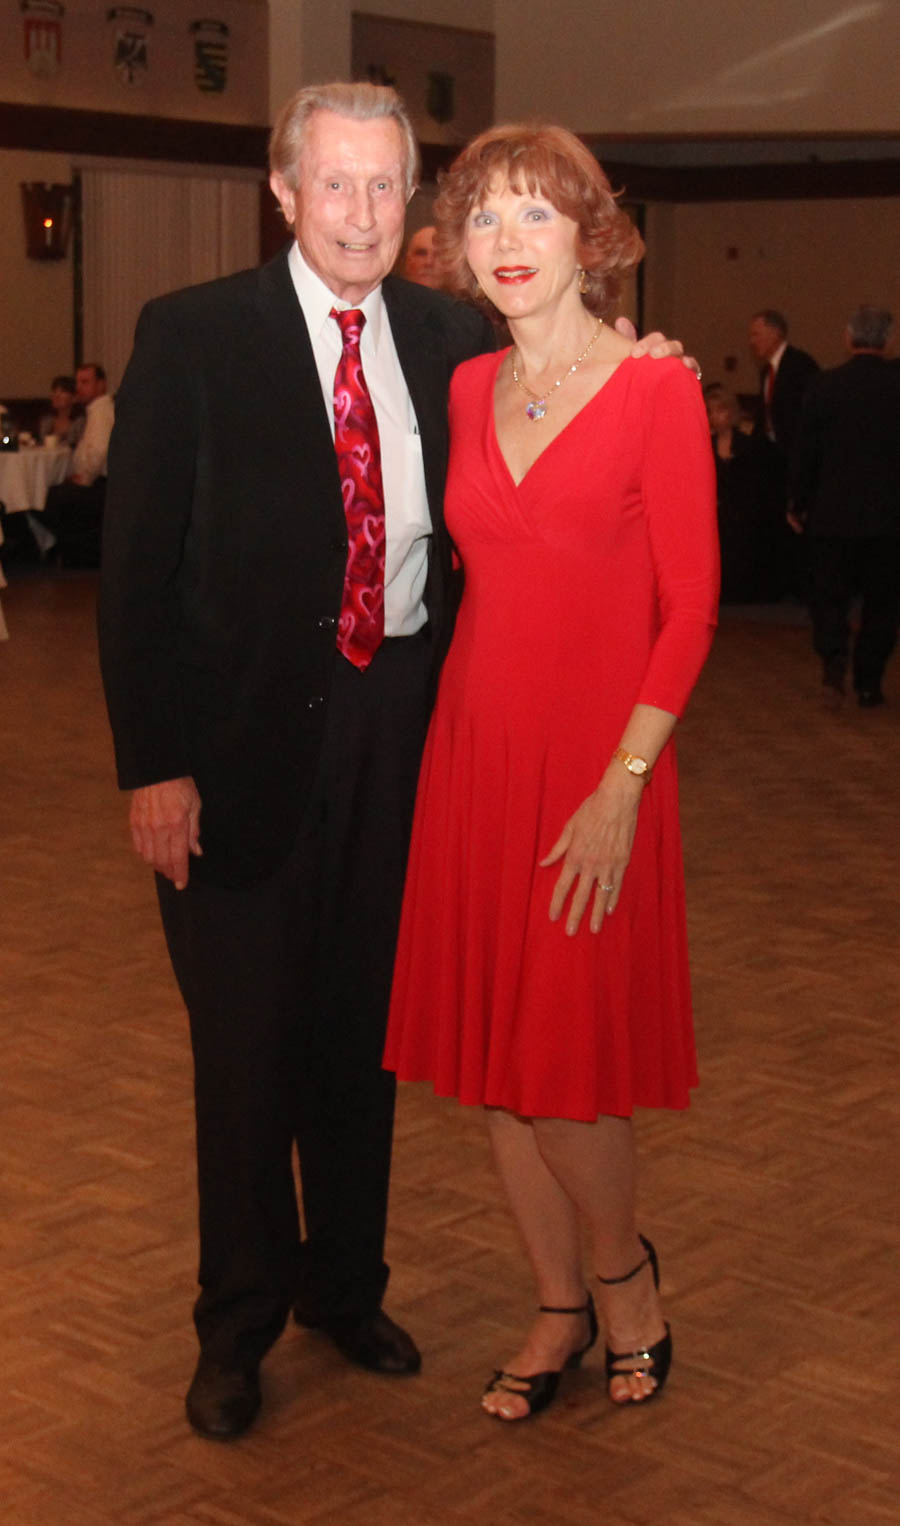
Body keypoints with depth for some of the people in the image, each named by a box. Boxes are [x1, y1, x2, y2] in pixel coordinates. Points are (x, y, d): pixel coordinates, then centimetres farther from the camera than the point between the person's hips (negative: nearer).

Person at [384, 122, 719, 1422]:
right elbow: (479, 573, 13)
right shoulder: (467, 391, 9)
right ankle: (560, 1312, 27)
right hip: (474, 743, 5)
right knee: (490, 1051, 9)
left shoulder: (656, 389, -7)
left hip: (596, 760, -5)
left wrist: (620, 788, -15)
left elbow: (689, 606, -9)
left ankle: (624, 1268, 27)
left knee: (566, 1060, -3)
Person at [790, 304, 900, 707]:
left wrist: (800, 505, 7)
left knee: (828, 595, 10)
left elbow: (805, 452, -4)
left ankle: (834, 663, -12)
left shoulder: (825, 386, -8)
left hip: (832, 512, 0)